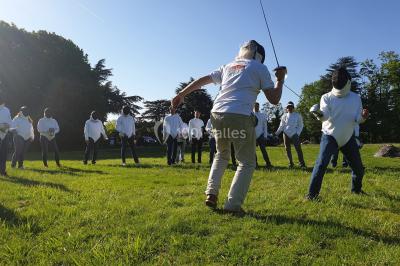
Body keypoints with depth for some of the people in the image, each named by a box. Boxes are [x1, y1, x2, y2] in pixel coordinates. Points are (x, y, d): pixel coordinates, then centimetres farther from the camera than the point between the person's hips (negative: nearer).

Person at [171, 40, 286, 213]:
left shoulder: (228, 66, 23)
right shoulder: (260, 68, 11)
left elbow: (202, 80, 24)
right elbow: (274, 99, 5)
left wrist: (181, 94, 31)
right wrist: (281, 79, 20)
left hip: (217, 114, 5)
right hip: (240, 117, -5)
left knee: (221, 155, 28)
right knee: (247, 163, 10)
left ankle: (211, 193, 16)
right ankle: (233, 205, -1)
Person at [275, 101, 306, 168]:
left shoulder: (298, 115, 4)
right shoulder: (284, 116, 9)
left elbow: (300, 125, 6)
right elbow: (282, 125, 11)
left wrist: (298, 133, -8)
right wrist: (277, 132, -2)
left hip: (294, 134, -2)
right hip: (286, 134, 2)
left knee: (298, 149, -11)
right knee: (287, 149, 5)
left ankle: (302, 163, -8)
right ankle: (291, 163, 16)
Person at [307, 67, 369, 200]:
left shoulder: (356, 98, 1)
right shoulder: (326, 97, -9)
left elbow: (357, 119, -4)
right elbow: (325, 116, -25)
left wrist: (363, 116, -28)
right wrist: (319, 113, -48)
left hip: (348, 137, 4)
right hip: (330, 136, -4)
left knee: (358, 167, 11)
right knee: (321, 163, -23)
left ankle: (356, 189, 39)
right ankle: (312, 193, -15)